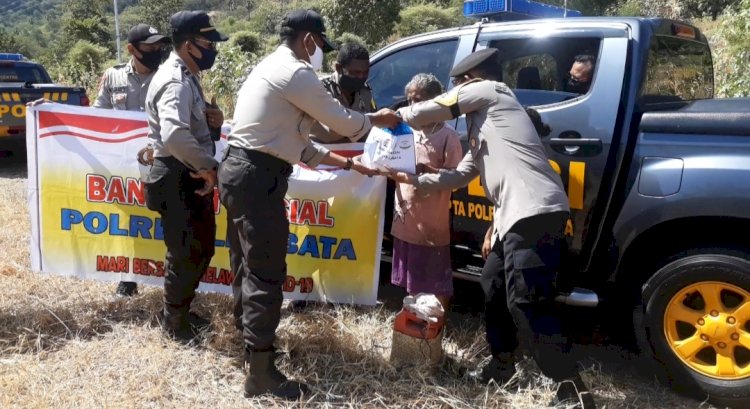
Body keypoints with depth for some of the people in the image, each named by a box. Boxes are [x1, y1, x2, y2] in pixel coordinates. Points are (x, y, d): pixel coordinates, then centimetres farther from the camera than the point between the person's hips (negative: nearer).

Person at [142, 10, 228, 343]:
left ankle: (180, 312, 36)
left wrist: (209, 118, 3)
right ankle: (174, 322, 21)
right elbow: (174, 135, -39)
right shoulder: (175, 82, -22)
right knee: (185, 254, 3)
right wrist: (208, 165, -25)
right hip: (178, 178, -10)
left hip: (191, 176, 10)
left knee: (201, 248, 20)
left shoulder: (186, 75, 12)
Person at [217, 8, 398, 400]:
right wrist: (377, 119, 15)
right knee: (266, 273, -5)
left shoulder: (272, 69, 21)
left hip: (239, 170, 11)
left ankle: (250, 338, 36)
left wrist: (347, 163, 22)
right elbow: (341, 121, -5)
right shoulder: (295, 72, -11)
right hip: (257, 178, -10)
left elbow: (295, 143, 21)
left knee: (249, 265, 20)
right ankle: (261, 373, 2)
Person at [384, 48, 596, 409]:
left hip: (535, 212, -11)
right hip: (519, 215, 11)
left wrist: (397, 116, 26)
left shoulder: (487, 91, 6)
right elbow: (460, 176, 32)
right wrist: (414, 180, 30)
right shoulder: (482, 125, 31)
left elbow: (431, 111, 8)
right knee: (493, 285, 21)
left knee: (526, 303, -13)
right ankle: (502, 365, 36)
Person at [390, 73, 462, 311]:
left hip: (432, 225, -6)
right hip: (406, 222, 7)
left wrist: (426, 169, -25)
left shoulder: (448, 136, -9)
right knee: (412, 281, 19)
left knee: (437, 285, 5)